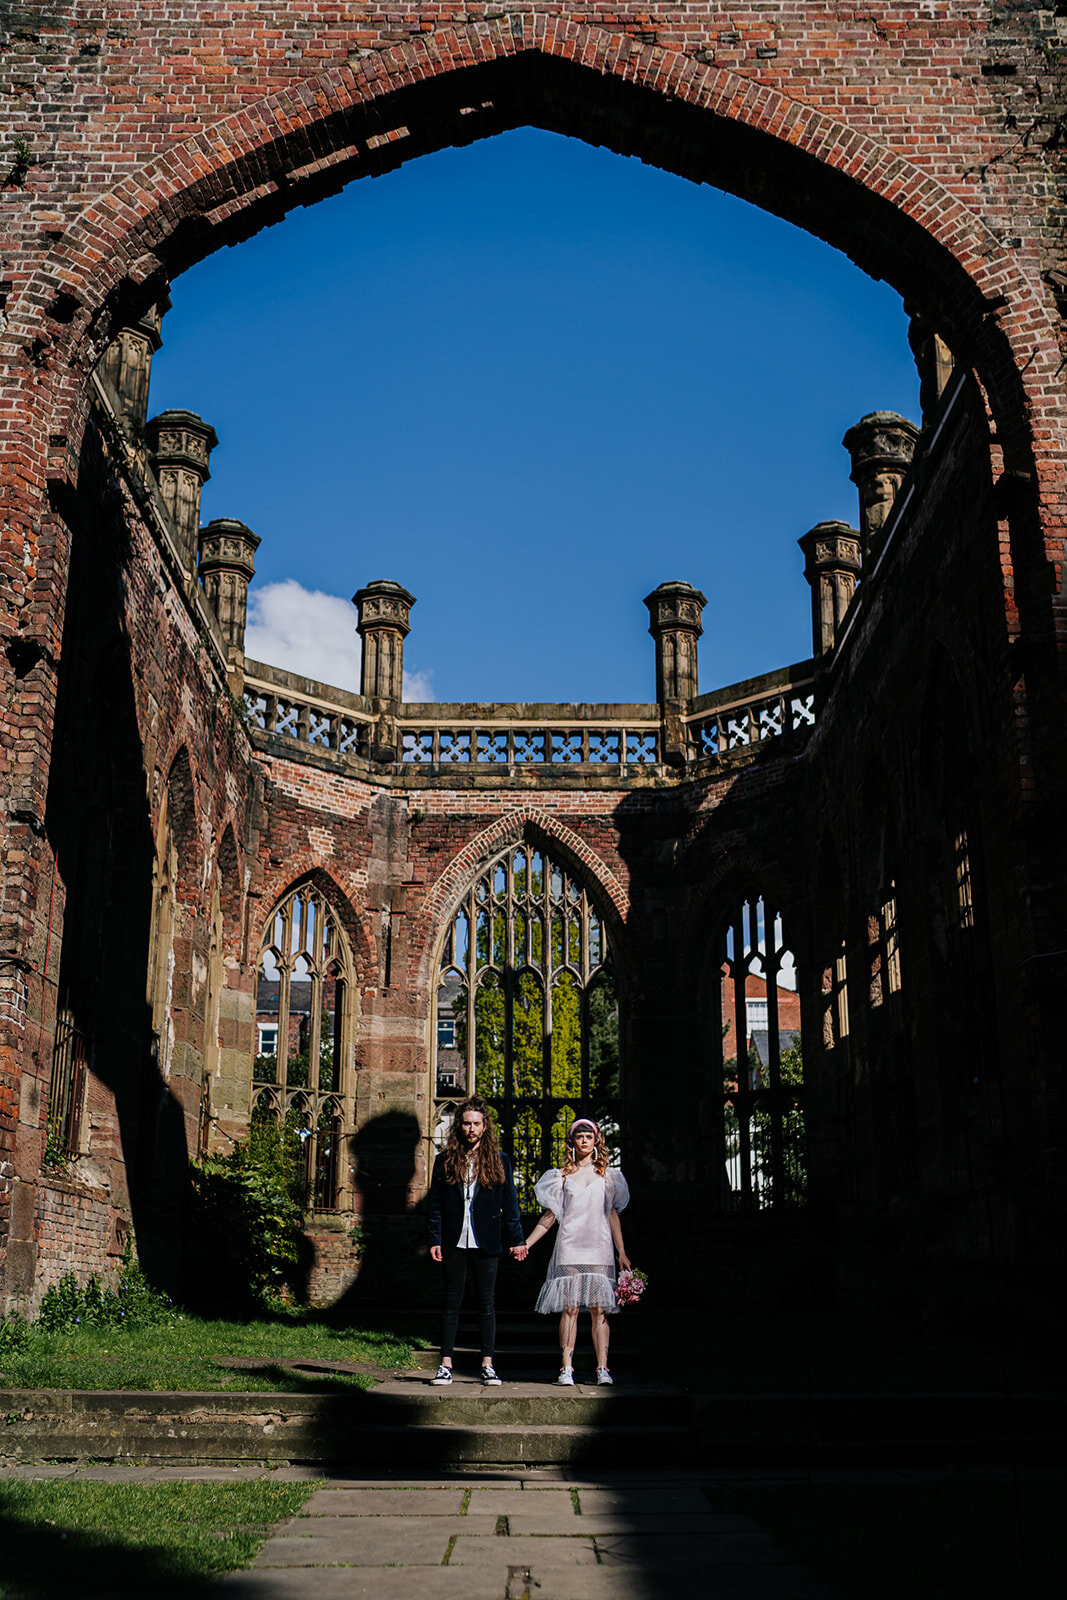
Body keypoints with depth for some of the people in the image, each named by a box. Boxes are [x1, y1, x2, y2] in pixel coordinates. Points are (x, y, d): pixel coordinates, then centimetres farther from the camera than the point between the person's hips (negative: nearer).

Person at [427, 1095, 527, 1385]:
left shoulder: (499, 1161, 6)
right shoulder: (445, 1161, 7)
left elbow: (510, 1204, 6)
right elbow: (435, 1205, 6)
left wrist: (516, 1239, 0)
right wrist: (435, 1240, -2)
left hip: (486, 1243, 0)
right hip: (454, 1242, 0)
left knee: (487, 1303, 3)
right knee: (451, 1302, 3)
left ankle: (488, 1366, 8)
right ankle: (446, 1366, 7)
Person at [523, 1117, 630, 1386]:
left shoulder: (606, 1175, 13)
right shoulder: (563, 1175, 11)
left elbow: (612, 1215, 14)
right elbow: (550, 1215, 12)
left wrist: (621, 1252, 8)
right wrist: (526, 1244, 6)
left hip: (599, 1249, 1)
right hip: (570, 1249, 0)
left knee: (599, 1309, -6)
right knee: (569, 1308, -6)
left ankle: (602, 1368, -5)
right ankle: (566, 1368, -3)